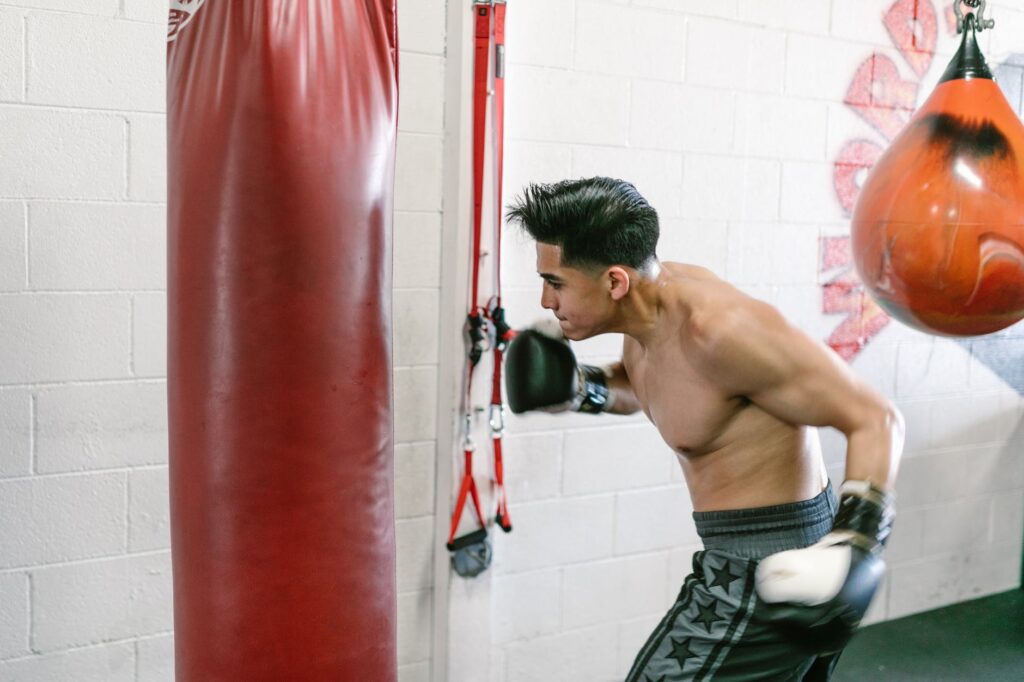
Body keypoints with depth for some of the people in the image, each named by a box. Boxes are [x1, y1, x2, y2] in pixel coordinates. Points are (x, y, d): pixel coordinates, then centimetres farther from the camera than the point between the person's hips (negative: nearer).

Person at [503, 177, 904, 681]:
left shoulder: (717, 329, -28)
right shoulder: (650, 298, -4)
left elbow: (875, 419, -21)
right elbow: (646, 387, 20)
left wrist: (854, 545, -31)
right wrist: (581, 388, 0)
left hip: (773, 566, -9)